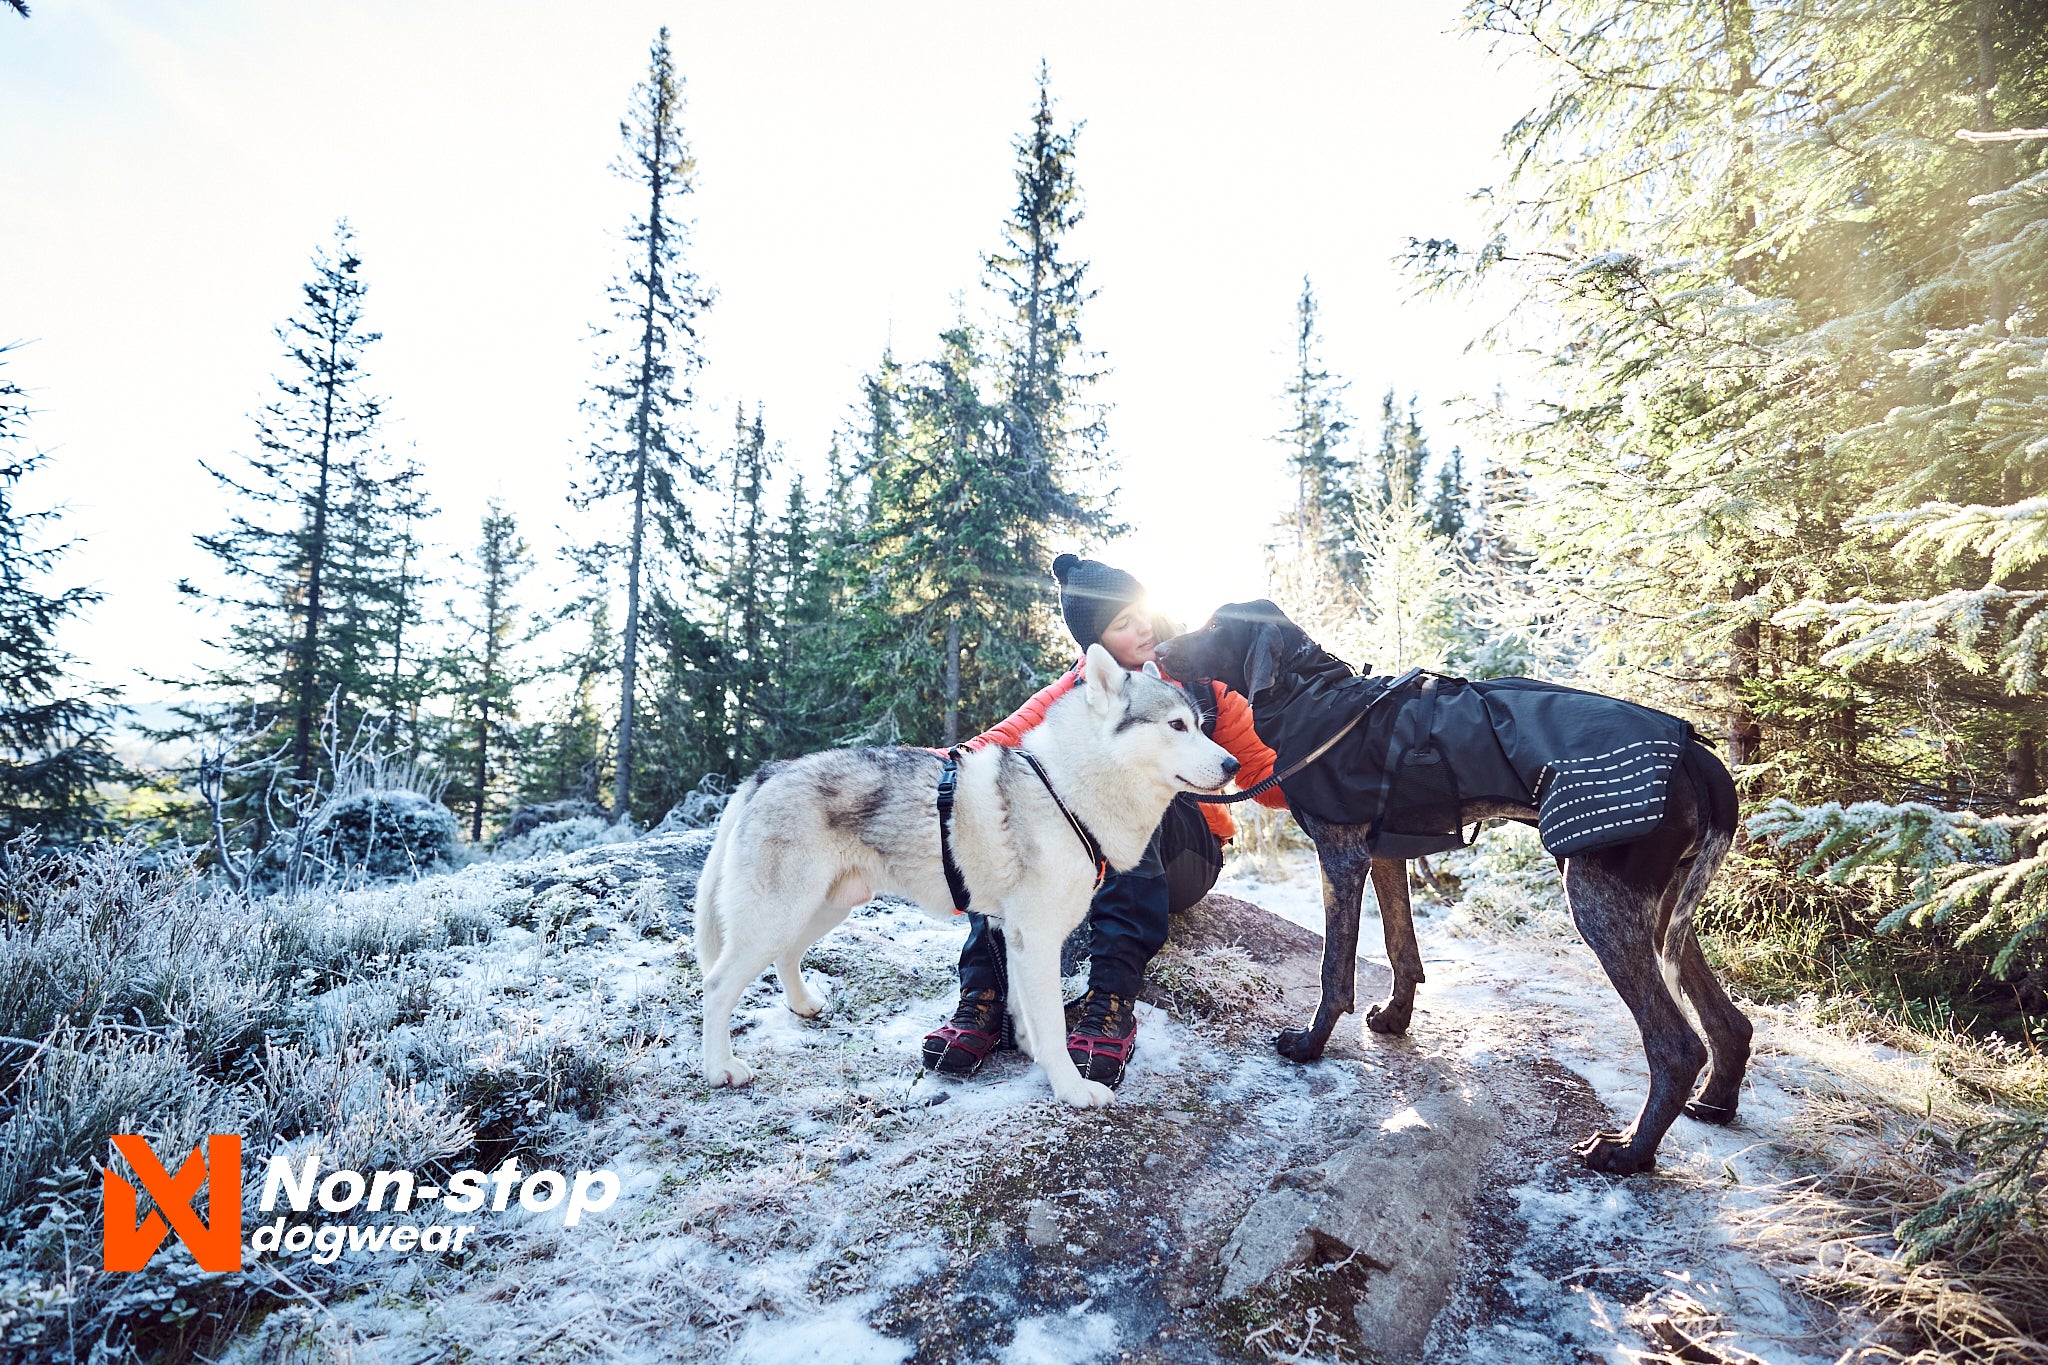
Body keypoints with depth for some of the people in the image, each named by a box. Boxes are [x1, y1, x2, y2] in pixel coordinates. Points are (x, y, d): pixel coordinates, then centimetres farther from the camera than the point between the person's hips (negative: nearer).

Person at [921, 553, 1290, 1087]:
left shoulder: (1199, 680, 2)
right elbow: (1001, 741, -12)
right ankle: (986, 996, -31)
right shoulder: (1078, 688, 3)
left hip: (1183, 857, -2)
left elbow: (1263, 774, 2)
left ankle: (1113, 1001, -40)